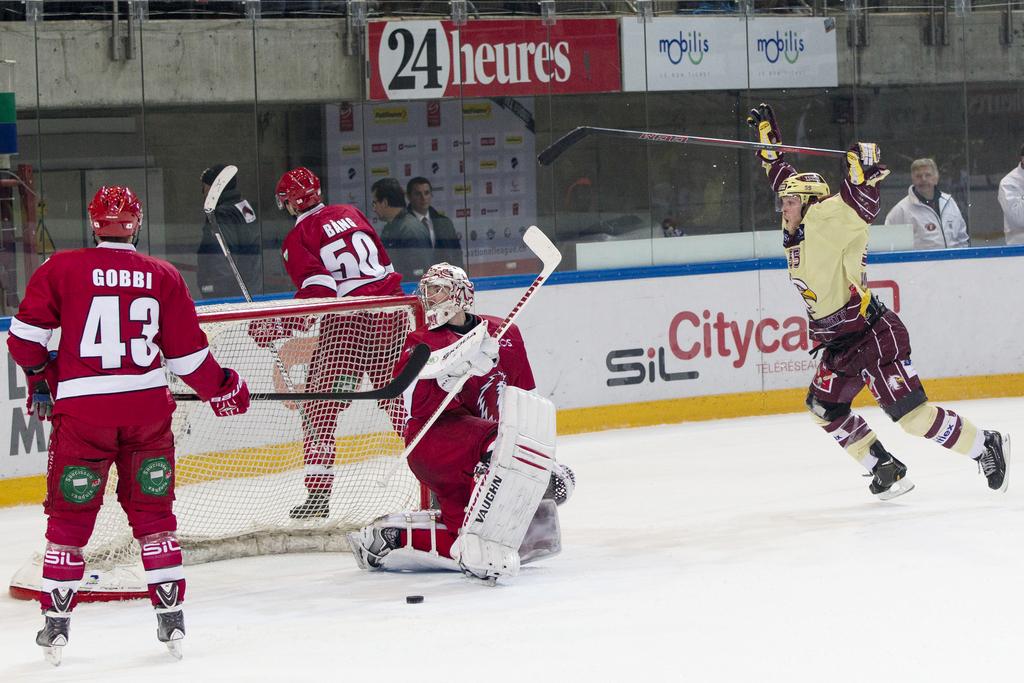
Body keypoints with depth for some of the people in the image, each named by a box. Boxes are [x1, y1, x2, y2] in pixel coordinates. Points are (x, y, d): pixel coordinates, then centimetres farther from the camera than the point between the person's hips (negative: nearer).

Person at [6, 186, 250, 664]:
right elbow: (188, 354, 5)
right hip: (147, 407, 2)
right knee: (152, 512, 13)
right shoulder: (163, 277, 3)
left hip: (82, 409, -1)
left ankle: (56, 624, 8)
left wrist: (40, 378, 17)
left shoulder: (60, 269, -2)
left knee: (70, 515, 8)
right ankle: (171, 617, 12)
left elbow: (25, 334, -1)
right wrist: (223, 390, 21)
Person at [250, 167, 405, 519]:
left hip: (347, 323, -6)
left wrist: (287, 325, -14)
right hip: (390, 314, 6)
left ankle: (318, 492, -8)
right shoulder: (350, 214, 15)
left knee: (320, 407, 0)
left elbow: (318, 287, -15)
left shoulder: (297, 238, -3)